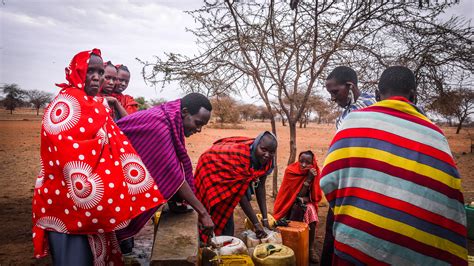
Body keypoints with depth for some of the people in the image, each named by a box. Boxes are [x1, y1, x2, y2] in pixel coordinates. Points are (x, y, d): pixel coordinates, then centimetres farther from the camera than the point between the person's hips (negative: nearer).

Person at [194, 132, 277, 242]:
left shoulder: (267, 160, -18)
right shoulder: (240, 154, -40)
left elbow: (260, 186, -11)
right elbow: (240, 193, -36)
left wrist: (265, 219, -15)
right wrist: (256, 224, -33)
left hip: (230, 179, 6)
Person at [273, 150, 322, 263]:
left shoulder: (314, 172, -8)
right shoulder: (291, 171, -17)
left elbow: (315, 197, -3)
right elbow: (299, 194, -21)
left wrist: (305, 199, -22)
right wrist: (308, 178, -27)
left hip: (306, 205, 3)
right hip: (289, 205, -2)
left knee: (310, 210, -27)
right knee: (299, 206, -31)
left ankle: (311, 248, -20)